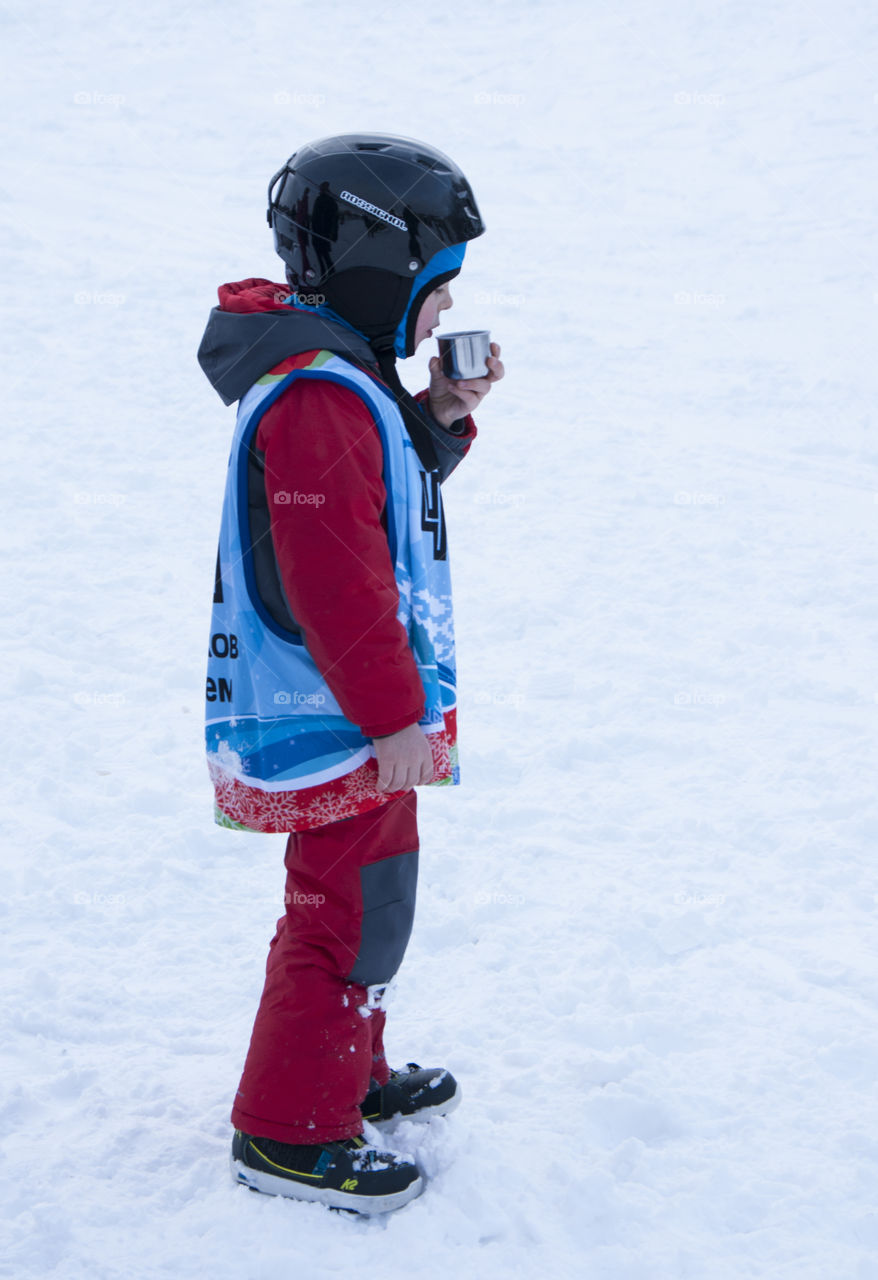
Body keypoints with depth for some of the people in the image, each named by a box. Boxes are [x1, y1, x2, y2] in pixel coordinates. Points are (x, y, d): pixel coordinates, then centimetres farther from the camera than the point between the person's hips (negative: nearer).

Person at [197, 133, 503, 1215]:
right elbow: (334, 582, -27)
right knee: (352, 915, -1)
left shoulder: (341, 376, 11)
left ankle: (347, 1073, 38)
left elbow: (382, 495, 22)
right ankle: (286, 1134, 11)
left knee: (358, 901, 22)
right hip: (342, 722, -11)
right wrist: (393, 716, -23)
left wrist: (438, 417, 7)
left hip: (362, 713, 11)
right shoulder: (316, 395, -22)